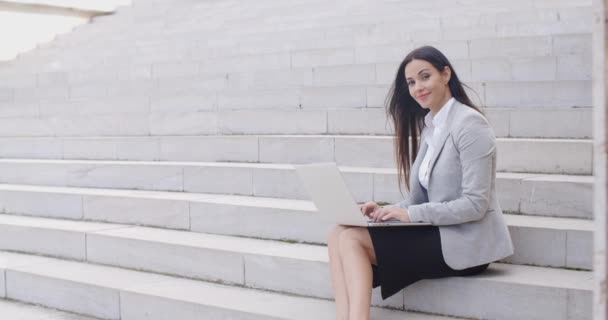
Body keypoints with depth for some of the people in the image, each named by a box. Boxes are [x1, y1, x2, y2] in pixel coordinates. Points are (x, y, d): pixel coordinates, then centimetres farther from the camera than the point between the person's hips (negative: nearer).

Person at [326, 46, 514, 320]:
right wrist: (386, 211, -4)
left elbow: (475, 204, -18)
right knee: (339, 235, -12)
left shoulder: (469, 124, -12)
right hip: (439, 233, 8)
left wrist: (411, 214, -18)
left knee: (351, 239, -18)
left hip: (466, 243, -8)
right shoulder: (429, 128, 14)